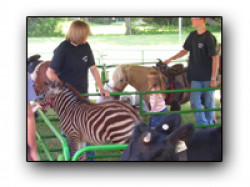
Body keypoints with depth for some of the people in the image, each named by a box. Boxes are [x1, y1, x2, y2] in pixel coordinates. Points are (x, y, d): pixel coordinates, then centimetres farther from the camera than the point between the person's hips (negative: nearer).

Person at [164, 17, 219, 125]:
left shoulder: (209, 38, -14)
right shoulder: (192, 35, 6)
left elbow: (215, 58, -14)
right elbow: (185, 51, 21)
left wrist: (213, 79, -15)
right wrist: (170, 59, 12)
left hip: (208, 77, -6)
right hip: (196, 77, 6)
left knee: (208, 102, 6)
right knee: (194, 102, -1)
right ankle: (202, 125, 7)